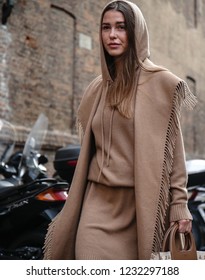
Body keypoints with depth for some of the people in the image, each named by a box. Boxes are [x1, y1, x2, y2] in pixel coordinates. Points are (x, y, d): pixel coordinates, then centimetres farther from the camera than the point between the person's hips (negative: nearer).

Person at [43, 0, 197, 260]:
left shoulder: (161, 82, -2)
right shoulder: (97, 88, 13)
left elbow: (173, 146, -3)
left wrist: (179, 204, -8)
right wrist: (75, 205, 20)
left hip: (139, 201, -3)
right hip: (99, 200, 4)